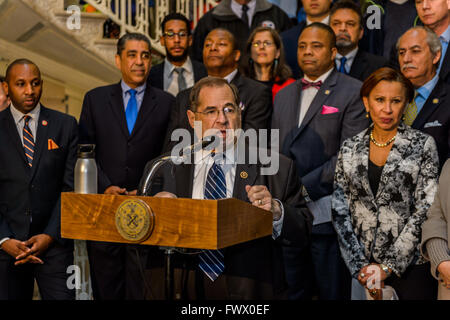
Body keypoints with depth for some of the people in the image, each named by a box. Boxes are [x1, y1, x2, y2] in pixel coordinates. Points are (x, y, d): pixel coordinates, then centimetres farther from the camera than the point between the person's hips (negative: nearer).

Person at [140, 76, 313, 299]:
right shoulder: (164, 169, 10)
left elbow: (303, 235, 4)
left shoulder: (277, 168, 7)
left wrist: (276, 210, -14)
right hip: (180, 289, 5)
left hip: (247, 291, -4)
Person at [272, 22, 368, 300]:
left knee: (333, 292, 2)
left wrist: (306, 186, -15)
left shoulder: (354, 92, -2)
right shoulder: (284, 96, 19)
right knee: (294, 292, 11)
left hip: (327, 214, -5)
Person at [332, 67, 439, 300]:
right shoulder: (349, 149, 5)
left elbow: (425, 210, -8)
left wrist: (388, 266, -12)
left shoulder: (422, 145, -2)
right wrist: (360, 267, -7)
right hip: (362, 266, 2)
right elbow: (340, 211, 2)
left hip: (410, 265, -2)